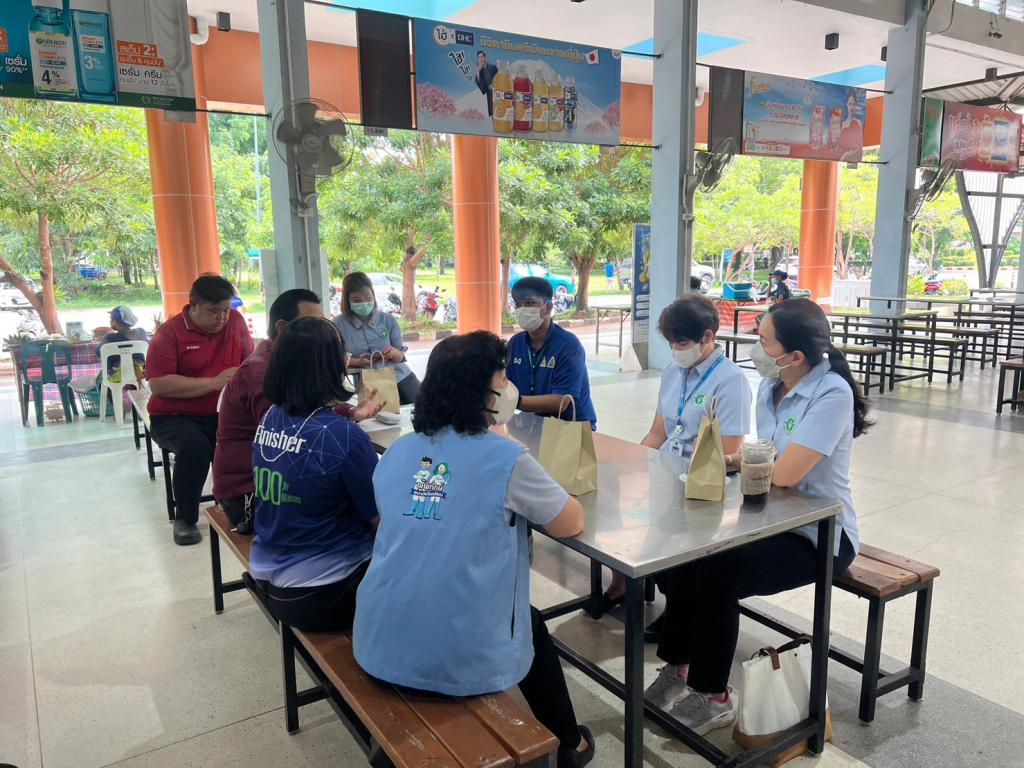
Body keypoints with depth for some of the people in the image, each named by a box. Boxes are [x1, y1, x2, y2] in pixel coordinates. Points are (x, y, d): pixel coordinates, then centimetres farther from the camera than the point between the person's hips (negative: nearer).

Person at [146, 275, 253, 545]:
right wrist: (215, 382, -22)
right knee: (195, 445, -34)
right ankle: (185, 519, -11)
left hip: (224, 413, 3)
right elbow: (159, 384, -19)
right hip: (175, 418, -3)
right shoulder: (168, 333, -10)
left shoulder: (235, 321, 3)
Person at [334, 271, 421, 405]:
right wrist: (358, 362, -20)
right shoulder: (339, 324, -4)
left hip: (400, 376, 3)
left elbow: (400, 357, 4)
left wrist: (394, 353, -19)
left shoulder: (388, 320, 0)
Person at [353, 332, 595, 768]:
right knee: (533, 625, 27)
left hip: (379, 648, 5)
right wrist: (526, 499, 17)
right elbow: (572, 524, -2)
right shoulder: (506, 459, -14)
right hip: (457, 660, -5)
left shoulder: (396, 452, 3)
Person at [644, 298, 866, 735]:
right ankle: (678, 667, 4)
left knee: (718, 573, -23)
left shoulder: (832, 394, -23)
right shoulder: (770, 388, 2)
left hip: (820, 536, -7)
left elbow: (784, 473, -28)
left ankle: (713, 698, -4)